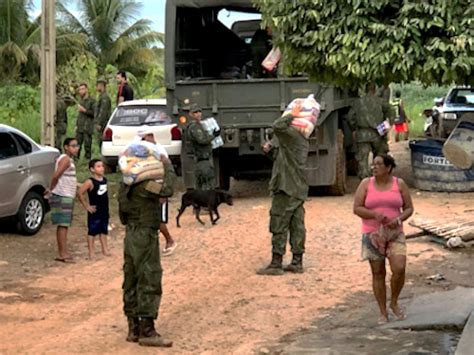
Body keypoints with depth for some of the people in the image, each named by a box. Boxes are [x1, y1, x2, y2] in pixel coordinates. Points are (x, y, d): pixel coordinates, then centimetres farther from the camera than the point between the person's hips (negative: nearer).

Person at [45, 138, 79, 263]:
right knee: (63, 224, -9)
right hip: (63, 196, -10)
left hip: (67, 196, 10)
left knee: (64, 225, 12)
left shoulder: (68, 159, 17)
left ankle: (62, 252, 17)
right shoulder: (65, 159, -14)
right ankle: (63, 253, -9)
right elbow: (56, 175, -25)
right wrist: (51, 189, -14)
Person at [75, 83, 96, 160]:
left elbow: (94, 113, -12)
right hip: (80, 127, 6)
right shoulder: (80, 101, 20)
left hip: (87, 127, -6)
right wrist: (76, 125, 18)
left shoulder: (91, 101, -2)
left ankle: (88, 159, -3)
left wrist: (85, 110, -13)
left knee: (87, 145, -7)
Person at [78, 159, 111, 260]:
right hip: (94, 211, -7)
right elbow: (80, 193, -18)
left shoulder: (104, 180, 5)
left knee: (103, 230, 15)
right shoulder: (90, 182, -16)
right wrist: (86, 206, -15)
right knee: (92, 231, 0)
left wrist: (106, 205, 13)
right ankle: (91, 252, 5)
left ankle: (105, 249, 25)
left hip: (104, 210, 7)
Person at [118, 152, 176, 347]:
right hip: (145, 236, -10)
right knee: (149, 282, -5)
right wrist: (168, 166, -19)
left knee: (132, 281, 12)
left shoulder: (127, 184, 10)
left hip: (131, 234, 10)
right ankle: (147, 331, -4)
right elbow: (167, 189, -31)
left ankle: (133, 328, 19)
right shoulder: (142, 184, -19)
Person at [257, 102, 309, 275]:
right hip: (298, 189, 9)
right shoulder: (302, 140, 16)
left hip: (286, 189, -9)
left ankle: (276, 264, -2)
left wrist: (292, 115, -18)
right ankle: (297, 262, 13)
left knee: (279, 227, -4)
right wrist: (271, 150, 9)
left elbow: (278, 126, -32)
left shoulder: (293, 135, -14)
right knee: (297, 225, 10)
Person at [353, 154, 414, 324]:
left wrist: (398, 219, -15)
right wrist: (375, 214, -20)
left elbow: (409, 208, 4)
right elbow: (356, 208, -4)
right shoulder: (366, 184, 0)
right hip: (373, 234, 0)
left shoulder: (399, 184, 1)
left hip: (395, 234, 0)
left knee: (399, 269, -16)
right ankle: (383, 312, 14)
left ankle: (394, 302, 10)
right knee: (378, 273, 3)